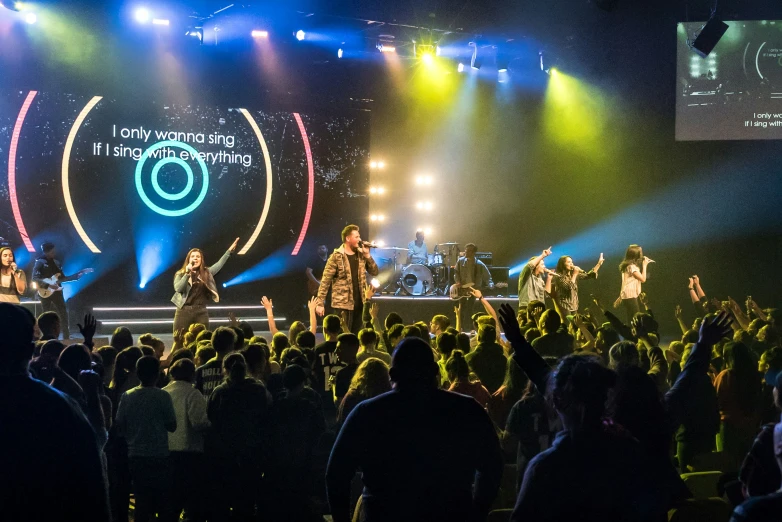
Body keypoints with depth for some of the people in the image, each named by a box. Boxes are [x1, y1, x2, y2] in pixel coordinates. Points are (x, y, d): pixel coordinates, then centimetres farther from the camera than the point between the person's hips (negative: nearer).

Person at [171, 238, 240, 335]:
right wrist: (187, 273, -19)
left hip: (201, 312, 2)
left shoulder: (206, 273, 10)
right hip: (184, 311, -2)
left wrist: (229, 251, -3)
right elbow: (178, 288, -13)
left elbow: (219, 264, 4)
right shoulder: (180, 274, 3)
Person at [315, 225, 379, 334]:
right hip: (343, 304, -6)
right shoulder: (336, 256, -9)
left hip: (359, 303, 6)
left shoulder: (361, 255, 9)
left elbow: (374, 272, 8)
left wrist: (367, 255, -5)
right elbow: (325, 281, -10)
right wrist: (320, 303, -15)